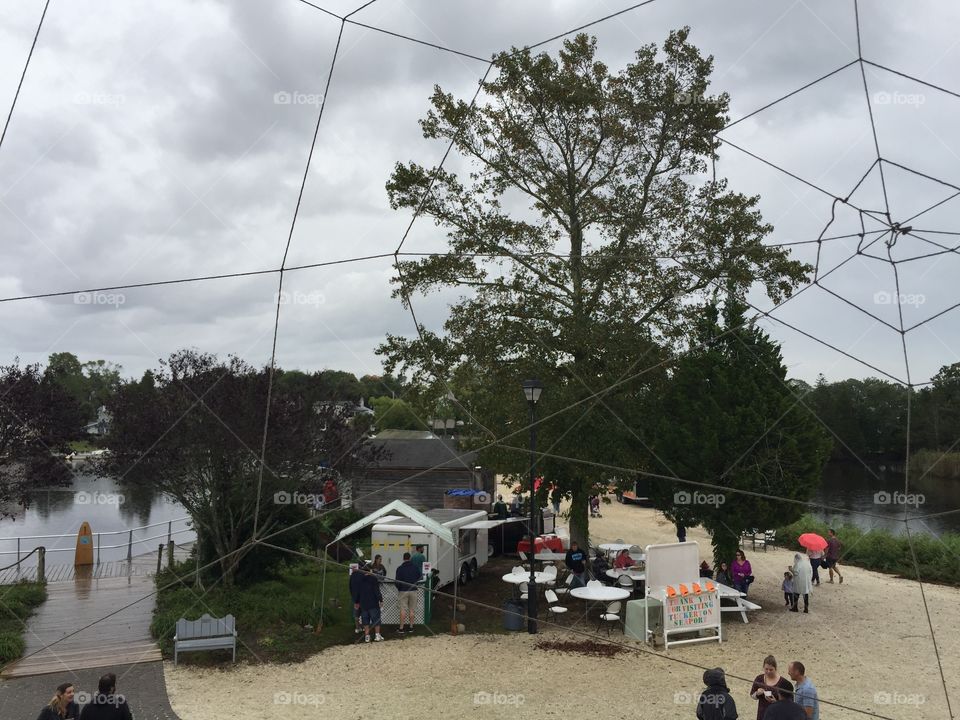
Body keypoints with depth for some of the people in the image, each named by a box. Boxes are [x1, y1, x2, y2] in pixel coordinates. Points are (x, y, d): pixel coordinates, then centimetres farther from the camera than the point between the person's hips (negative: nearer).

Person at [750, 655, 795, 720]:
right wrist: (757, 693, -12)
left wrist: (776, 702, -25)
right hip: (762, 714, 4)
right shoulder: (759, 679, -2)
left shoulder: (782, 682, -13)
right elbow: (752, 695, 9)